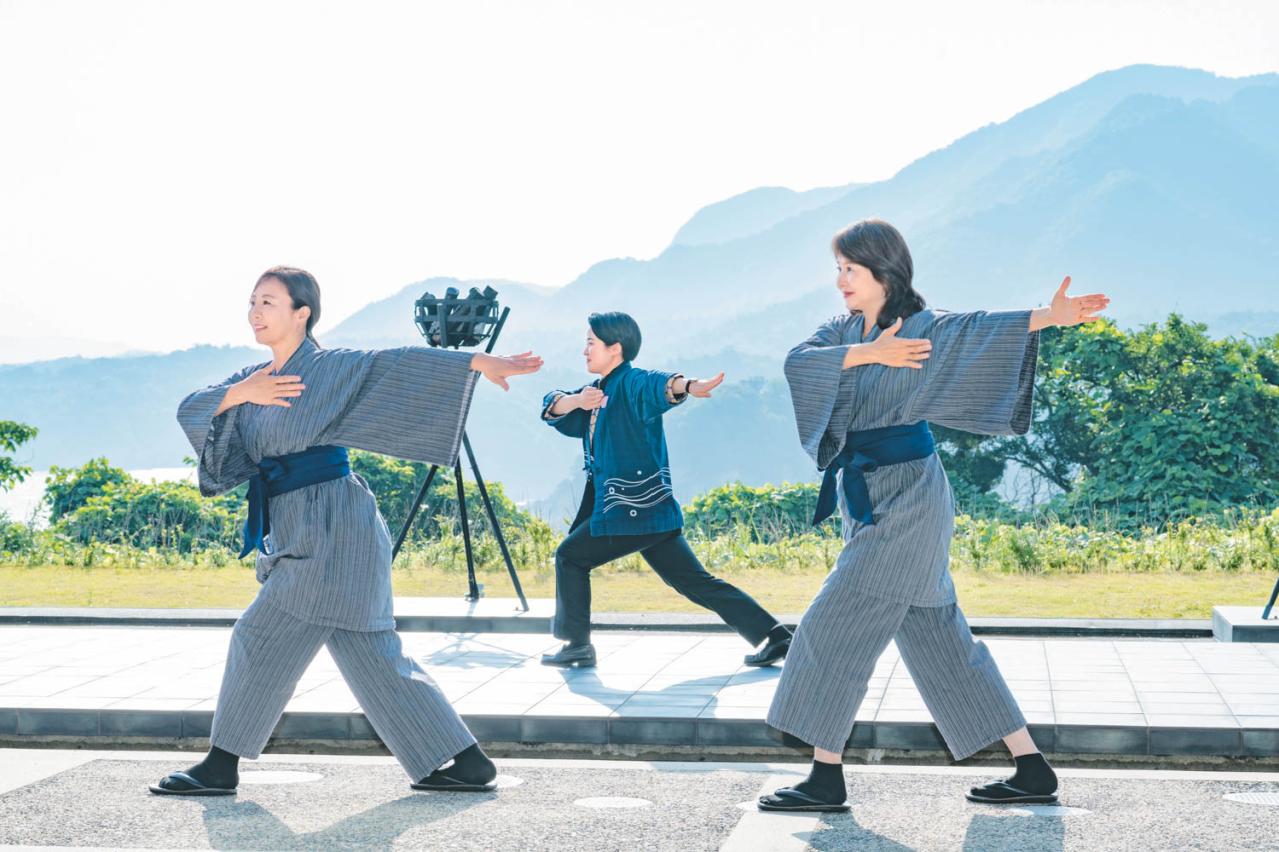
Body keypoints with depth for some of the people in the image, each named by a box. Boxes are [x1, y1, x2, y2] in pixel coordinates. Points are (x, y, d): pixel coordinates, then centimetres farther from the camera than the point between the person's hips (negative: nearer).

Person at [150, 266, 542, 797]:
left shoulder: (328, 368, -6)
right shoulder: (254, 379, 17)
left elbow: (397, 364, -17)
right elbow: (189, 410, 9)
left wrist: (476, 362, -27)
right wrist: (238, 394, -10)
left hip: (329, 529, -8)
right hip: (297, 534, 8)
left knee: (261, 640, -4)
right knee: (373, 657, 8)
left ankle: (221, 767, 10)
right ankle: (466, 762, 12)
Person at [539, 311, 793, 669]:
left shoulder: (631, 383, -11)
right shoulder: (598, 392, 18)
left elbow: (657, 385, -34)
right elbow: (553, 409, 9)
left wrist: (686, 386, -56)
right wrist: (575, 401, -14)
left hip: (637, 508, -9)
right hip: (648, 511, 9)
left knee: (570, 557, 4)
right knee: (696, 582, 7)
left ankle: (577, 645, 13)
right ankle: (771, 635, 3)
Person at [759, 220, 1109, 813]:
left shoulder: (924, 328, -9)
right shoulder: (843, 331, 10)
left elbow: (978, 327, -26)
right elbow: (797, 363, -7)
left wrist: (1048, 316, -43)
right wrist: (866, 354, -19)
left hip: (905, 500, -8)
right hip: (869, 499, 8)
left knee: (837, 629, -6)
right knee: (938, 639, 10)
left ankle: (826, 779, 5)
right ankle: (1031, 770, 17)